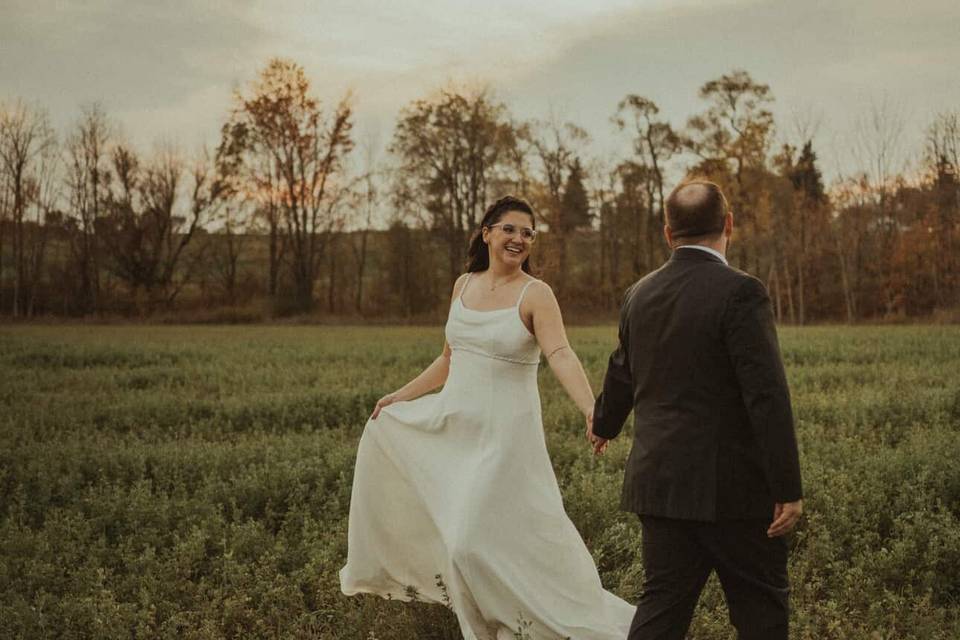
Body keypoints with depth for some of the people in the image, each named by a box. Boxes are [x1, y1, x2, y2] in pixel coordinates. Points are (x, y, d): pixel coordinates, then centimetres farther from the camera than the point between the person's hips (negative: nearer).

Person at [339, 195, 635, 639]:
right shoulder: (464, 285, 7)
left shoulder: (536, 294, -11)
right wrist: (400, 395, 20)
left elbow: (561, 356, -26)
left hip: (503, 432, -7)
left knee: (475, 542, -12)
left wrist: (591, 411, -42)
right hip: (452, 421, 7)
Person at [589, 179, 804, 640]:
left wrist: (604, 424, 42)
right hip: (731, 487, -6)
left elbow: (622, 373, 22)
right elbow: (767, 397, -18)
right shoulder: (740, 292, -15)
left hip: (658, 481, 6)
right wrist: (787, 490, -14)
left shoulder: (640, 294, 6)